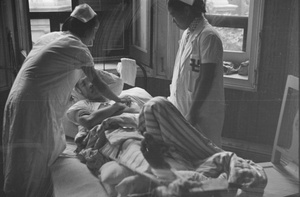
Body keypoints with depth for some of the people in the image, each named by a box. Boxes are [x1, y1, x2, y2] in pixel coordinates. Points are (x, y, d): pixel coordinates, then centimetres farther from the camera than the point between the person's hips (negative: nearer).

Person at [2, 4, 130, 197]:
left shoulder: (51, 36, 18)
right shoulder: (78, 48, -3)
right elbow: (98, 83, 6)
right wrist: (119, 100, 22)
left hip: (18, 99, 8)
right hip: (36, 107, -8)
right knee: (34, 167, -2)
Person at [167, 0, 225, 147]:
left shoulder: (208, 36, -17)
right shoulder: (187, 33, 9)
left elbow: (207, 79, -20)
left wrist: (193, 112, -19)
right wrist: (173, 98, 16)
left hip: (202, 112, -8)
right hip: (183, 107, 8)